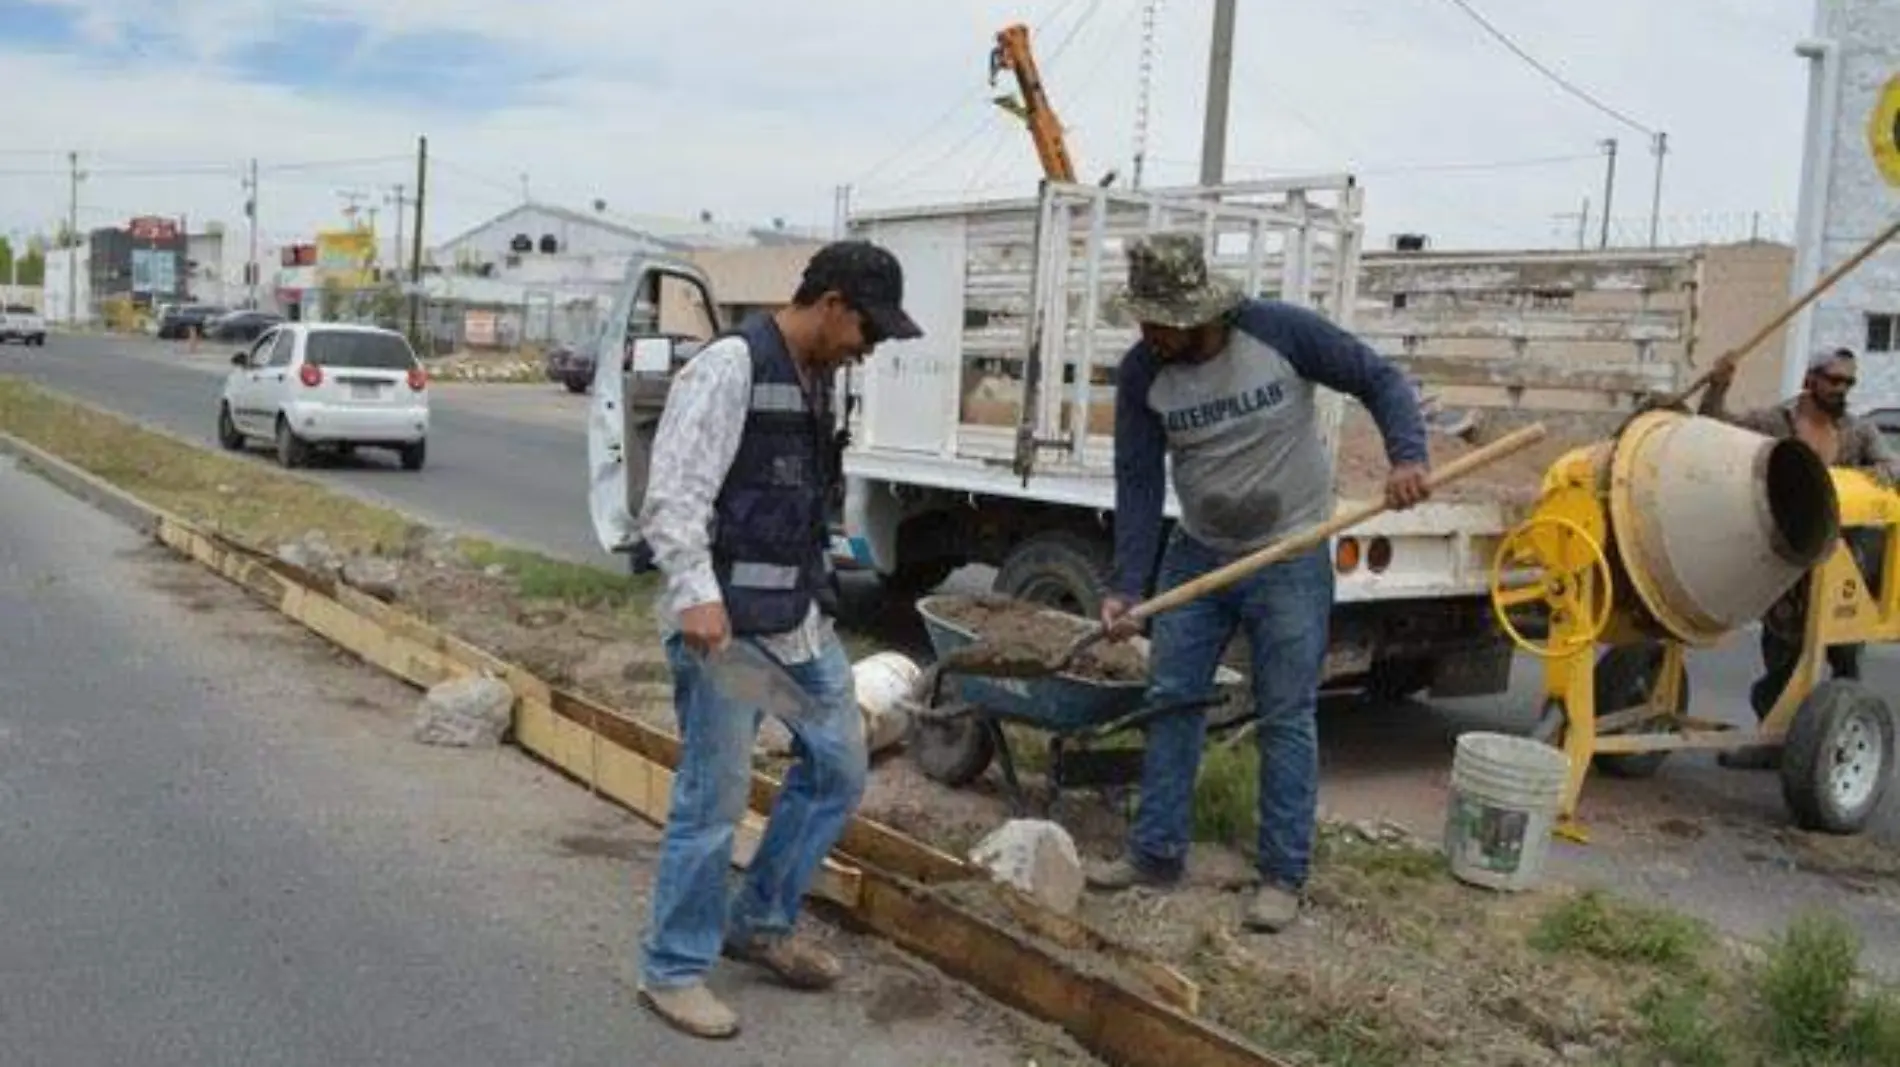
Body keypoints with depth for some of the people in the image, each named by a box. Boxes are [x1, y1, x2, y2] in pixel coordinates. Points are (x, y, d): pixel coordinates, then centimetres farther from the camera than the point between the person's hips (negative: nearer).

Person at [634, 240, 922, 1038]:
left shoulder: (816, 377, 13)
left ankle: (760, 922, 31)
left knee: (838, 766, 14)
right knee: (714, 798, -2)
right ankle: (673, 970, 15)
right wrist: (696, 595, -29)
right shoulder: (731, 365, -14)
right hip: (724, 623, -9)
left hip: (800, 617, 9)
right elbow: (672, 495, -20)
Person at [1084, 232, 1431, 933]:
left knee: (1286, 717, -1)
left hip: (1289, 558, -4)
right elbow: (1138, 482, -8)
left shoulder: (1281, 332, -18)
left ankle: (1284, 876, 8)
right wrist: (1125, 586, -15)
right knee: (1170, 699, 6)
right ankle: (1156, 851, 18)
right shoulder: (1141, 374, -9)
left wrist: (1407, 456, -27)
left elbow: (1379, 381, -10)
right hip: (1197, 555, 4)